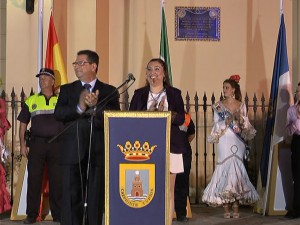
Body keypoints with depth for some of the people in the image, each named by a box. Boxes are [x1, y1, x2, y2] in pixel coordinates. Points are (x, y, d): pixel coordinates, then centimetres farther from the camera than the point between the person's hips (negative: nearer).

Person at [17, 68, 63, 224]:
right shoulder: (31, 101, 10)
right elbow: (23, 124, 11)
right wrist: (22, 144, 3)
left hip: (57, 145, 0)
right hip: (36, 143, 1)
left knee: (57, 180, 3)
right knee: (34, 179, 1)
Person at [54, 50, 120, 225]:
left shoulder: (109, 92, 7)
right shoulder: (67, 90, 11)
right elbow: (58, 114, -4)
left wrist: (96, 106, -21)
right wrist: (80, 108, -19)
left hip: (98, 151, 0)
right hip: (73, 151, 1)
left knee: (96, 197, 4)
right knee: (71, 198, -1)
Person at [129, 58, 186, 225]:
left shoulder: (174, 93, 9)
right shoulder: (139, 94, 13)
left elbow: (181, 118, 0)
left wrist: (165, 114, -18)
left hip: (170, 147, 0)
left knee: (168, 190, 1)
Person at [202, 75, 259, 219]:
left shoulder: (241, 106, 7)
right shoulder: (219, 106, 5)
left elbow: (246, 125, 8)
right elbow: (217, 125, 1)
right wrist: (229, 120, -13)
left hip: (237, 142, 1)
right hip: (224, 142, 0)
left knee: (236, 170, -4)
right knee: (225, 169, -5)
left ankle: (236, 208, 0)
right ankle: (226, 208, -1)